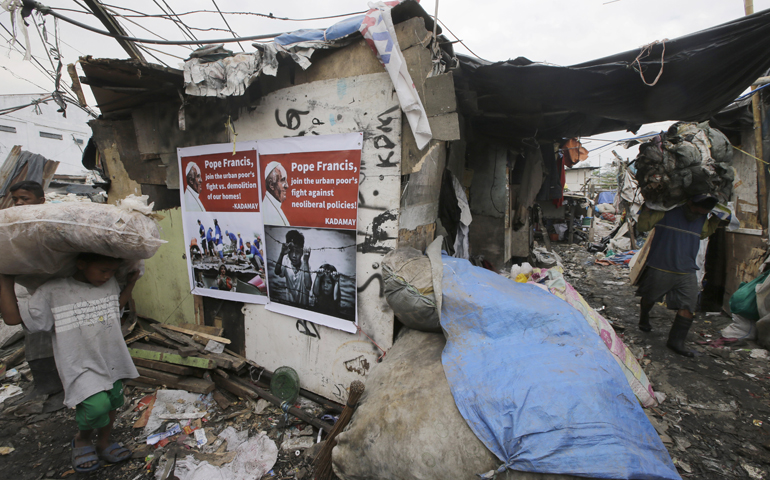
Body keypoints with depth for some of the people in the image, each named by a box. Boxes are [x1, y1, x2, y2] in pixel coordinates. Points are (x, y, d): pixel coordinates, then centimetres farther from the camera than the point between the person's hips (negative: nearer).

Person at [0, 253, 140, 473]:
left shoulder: (111, 284, 0)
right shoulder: (53, 291, -14)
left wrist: (131, 282, 10)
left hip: (111, 361, 5)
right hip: (80, 365, -5)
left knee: (112, 403, 12)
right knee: (96, 405, -20)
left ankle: (103, 443, 39)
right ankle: (82, 439, 15)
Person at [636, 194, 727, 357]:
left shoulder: (702, 220, 7)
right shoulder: (667, 211, -11)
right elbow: (643, 226, -11)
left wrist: (716, 221, 12)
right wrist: (648, 207, -23)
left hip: (687, 272, 5)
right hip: (659, 269, -4)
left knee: (688, 307, -3)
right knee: (649, 298, 14)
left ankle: (676, 341, 5)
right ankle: (643, 321, 42)